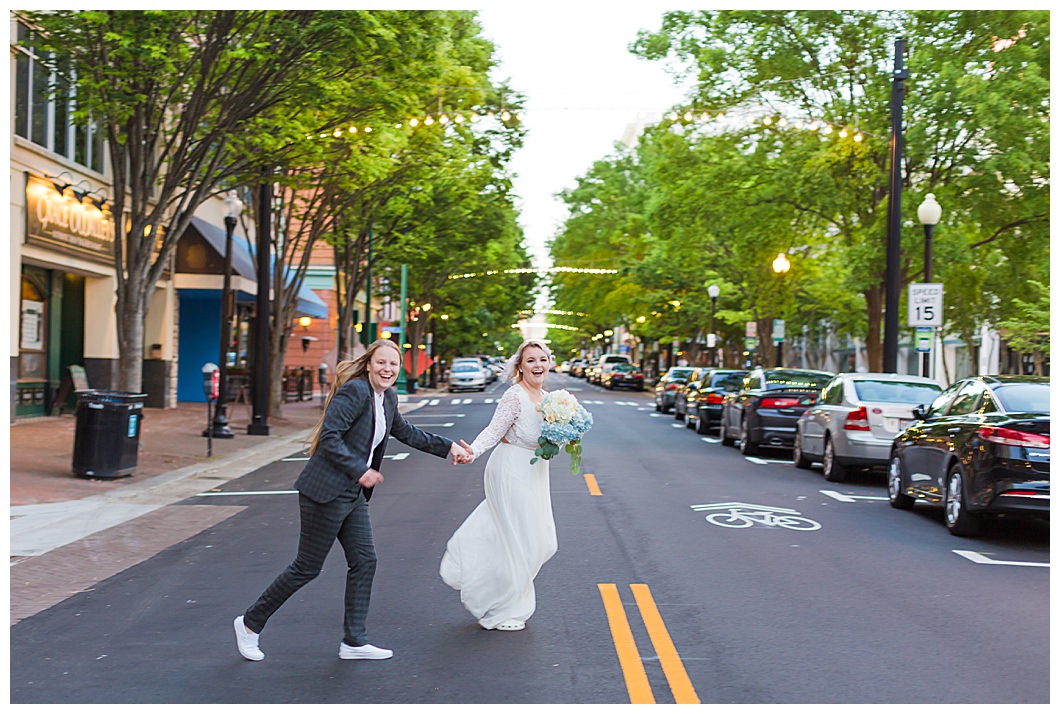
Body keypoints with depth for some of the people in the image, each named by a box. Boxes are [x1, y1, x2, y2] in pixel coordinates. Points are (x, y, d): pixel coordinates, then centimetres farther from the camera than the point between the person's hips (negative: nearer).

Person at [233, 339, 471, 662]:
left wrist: (448, 447, 24)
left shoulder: (388, 398, 10)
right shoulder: (354, 391, -17)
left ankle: (354, 641, 16)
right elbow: (329, 437, -22)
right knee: (307, 567, 0)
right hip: (326, 490, -9)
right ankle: (251, 622, 17)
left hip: (353, 494, 9)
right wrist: (361, 471, -23)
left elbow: (406, 433, 26)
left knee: (364, 561, 6)